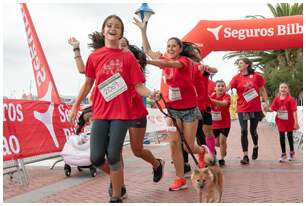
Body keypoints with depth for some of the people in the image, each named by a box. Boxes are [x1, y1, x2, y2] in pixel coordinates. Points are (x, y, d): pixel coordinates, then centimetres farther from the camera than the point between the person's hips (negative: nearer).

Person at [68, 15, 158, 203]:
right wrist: (75, 106, 17)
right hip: (100, 113, 2)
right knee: (96, 158, -3)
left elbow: (138, 86, -3)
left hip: (121, 112, -2)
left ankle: (116, 197, 15)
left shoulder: (128, 57, 0)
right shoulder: (94, 56, 6)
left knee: (113, 155, -5)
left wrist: (150, 93, -24)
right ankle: (116, 176, 31)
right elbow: (88, 84, 15)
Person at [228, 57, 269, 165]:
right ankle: (245, 156, -1)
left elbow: (262, 90, 6)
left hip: (255, 108, 0)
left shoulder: (257, 76, -1)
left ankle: (255, 147, 42)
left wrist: (266, 102, -1)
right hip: (242, 109, 0)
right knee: (244, 131, -6)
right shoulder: (236, 78, 0)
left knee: (253, 130, 11)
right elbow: (227, 87, -14)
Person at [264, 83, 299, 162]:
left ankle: (292, 152, 33)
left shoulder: (290, 99, -16)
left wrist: (296, 122, -19)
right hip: (280, 121, 2)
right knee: (281, 136, 3)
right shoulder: (277, 99, -4)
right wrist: (267, 109, -24)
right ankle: (283, 154, 15)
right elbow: (272, 108, -2)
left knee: (290, 136, 13)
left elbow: (294, 111, -17)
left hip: (289, 121, -2)